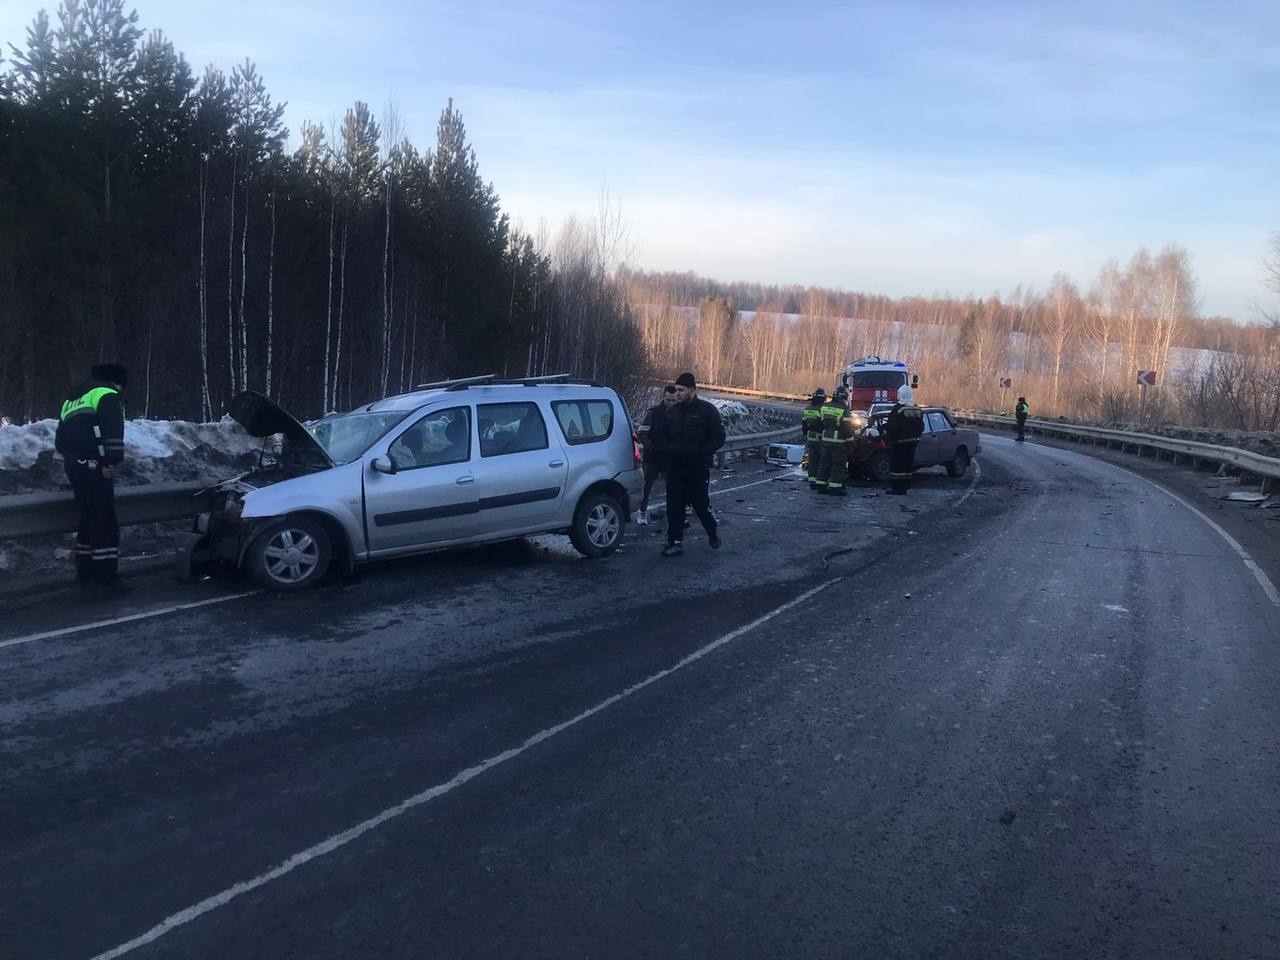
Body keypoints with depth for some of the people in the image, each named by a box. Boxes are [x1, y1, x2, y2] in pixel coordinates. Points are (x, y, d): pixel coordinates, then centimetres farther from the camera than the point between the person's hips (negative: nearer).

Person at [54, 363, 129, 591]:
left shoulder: (72, 398, 26)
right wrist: (112, 461, -20)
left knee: (89, 519, 17)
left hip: (73, 464, 9)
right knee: (105, 522, -7)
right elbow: (112, 430, -18)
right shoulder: (107, 394, -3)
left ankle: (84, 572, 22)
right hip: (93, 465, -9)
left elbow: (60, 438, 27)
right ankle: (105, 576, -9)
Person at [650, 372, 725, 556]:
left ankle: (713, 532, 27)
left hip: (699, 468, -4)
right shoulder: (670, 412, 8)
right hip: (675, 468, 4)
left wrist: (698, 451, -17)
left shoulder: (707, 410, -3)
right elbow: (656, 435, 10)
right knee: (674, 506, 1)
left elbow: (718, 438, -5)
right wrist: (670, 450, -9)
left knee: (702, 505, 0)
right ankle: (675, 543, 8)